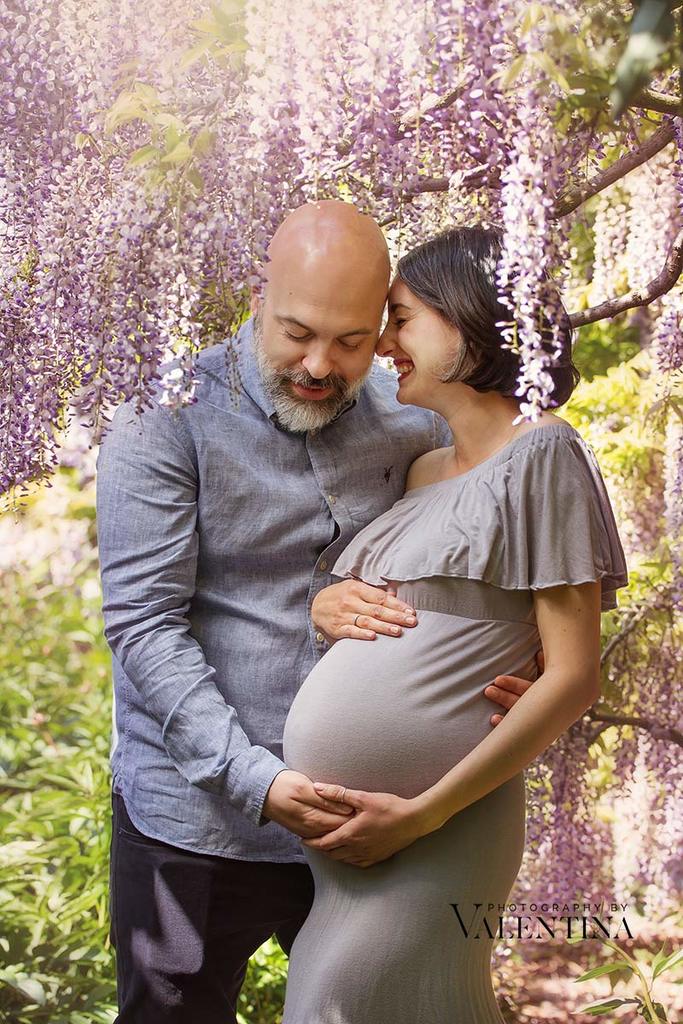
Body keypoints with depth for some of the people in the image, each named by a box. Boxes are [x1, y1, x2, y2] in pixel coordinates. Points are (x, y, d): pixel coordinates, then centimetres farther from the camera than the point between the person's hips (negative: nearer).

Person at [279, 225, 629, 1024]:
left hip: (425, 836, -7)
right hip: (330, 827, 7)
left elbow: (575, 675, -12)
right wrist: (330, 606, 4)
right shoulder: (425, 468, 16)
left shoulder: (540, 450, -7)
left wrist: (419, 814, -15)